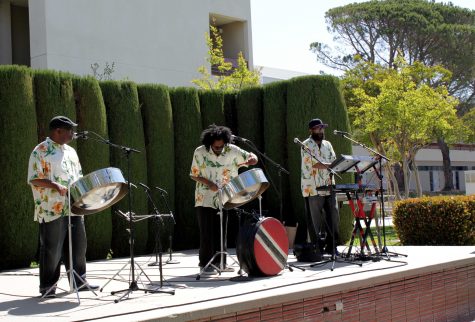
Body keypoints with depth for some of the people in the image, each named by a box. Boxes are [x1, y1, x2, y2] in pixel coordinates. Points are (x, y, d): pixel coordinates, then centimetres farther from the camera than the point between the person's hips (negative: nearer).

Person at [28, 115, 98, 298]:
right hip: (52, 210, -7)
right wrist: (54, 185, -24)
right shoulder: (40, 151, -5)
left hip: (73, 207, 7)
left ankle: (79, 281, 20)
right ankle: (47, 286, 10)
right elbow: (33, 179, -11)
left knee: (78, 244, 9)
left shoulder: (70, 151, 17)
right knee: (52, 249, 0)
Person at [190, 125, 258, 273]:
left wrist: (247, 162, -26)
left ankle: (219, 261, 17)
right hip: (205, 199, -2)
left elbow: (253, 158, -2)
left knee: (221, 231, 8)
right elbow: (194, 175, -1)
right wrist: (208, 183, -18)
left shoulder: (232, 150, -6)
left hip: (223, 198, 2)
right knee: (207, 232, -3)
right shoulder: (200, 152, -9)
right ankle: (205, 263, 3)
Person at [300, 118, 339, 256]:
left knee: (334, 217, 4)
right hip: (313, 189, -6)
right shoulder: (306, 145, -3)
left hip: (328, 187, 6)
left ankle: (331, 247, 13)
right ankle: (317, 249, 8)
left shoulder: (327, 144, 17)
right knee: (316, 222, 0)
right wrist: (329, 165, -16)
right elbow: (315, 164, -15)